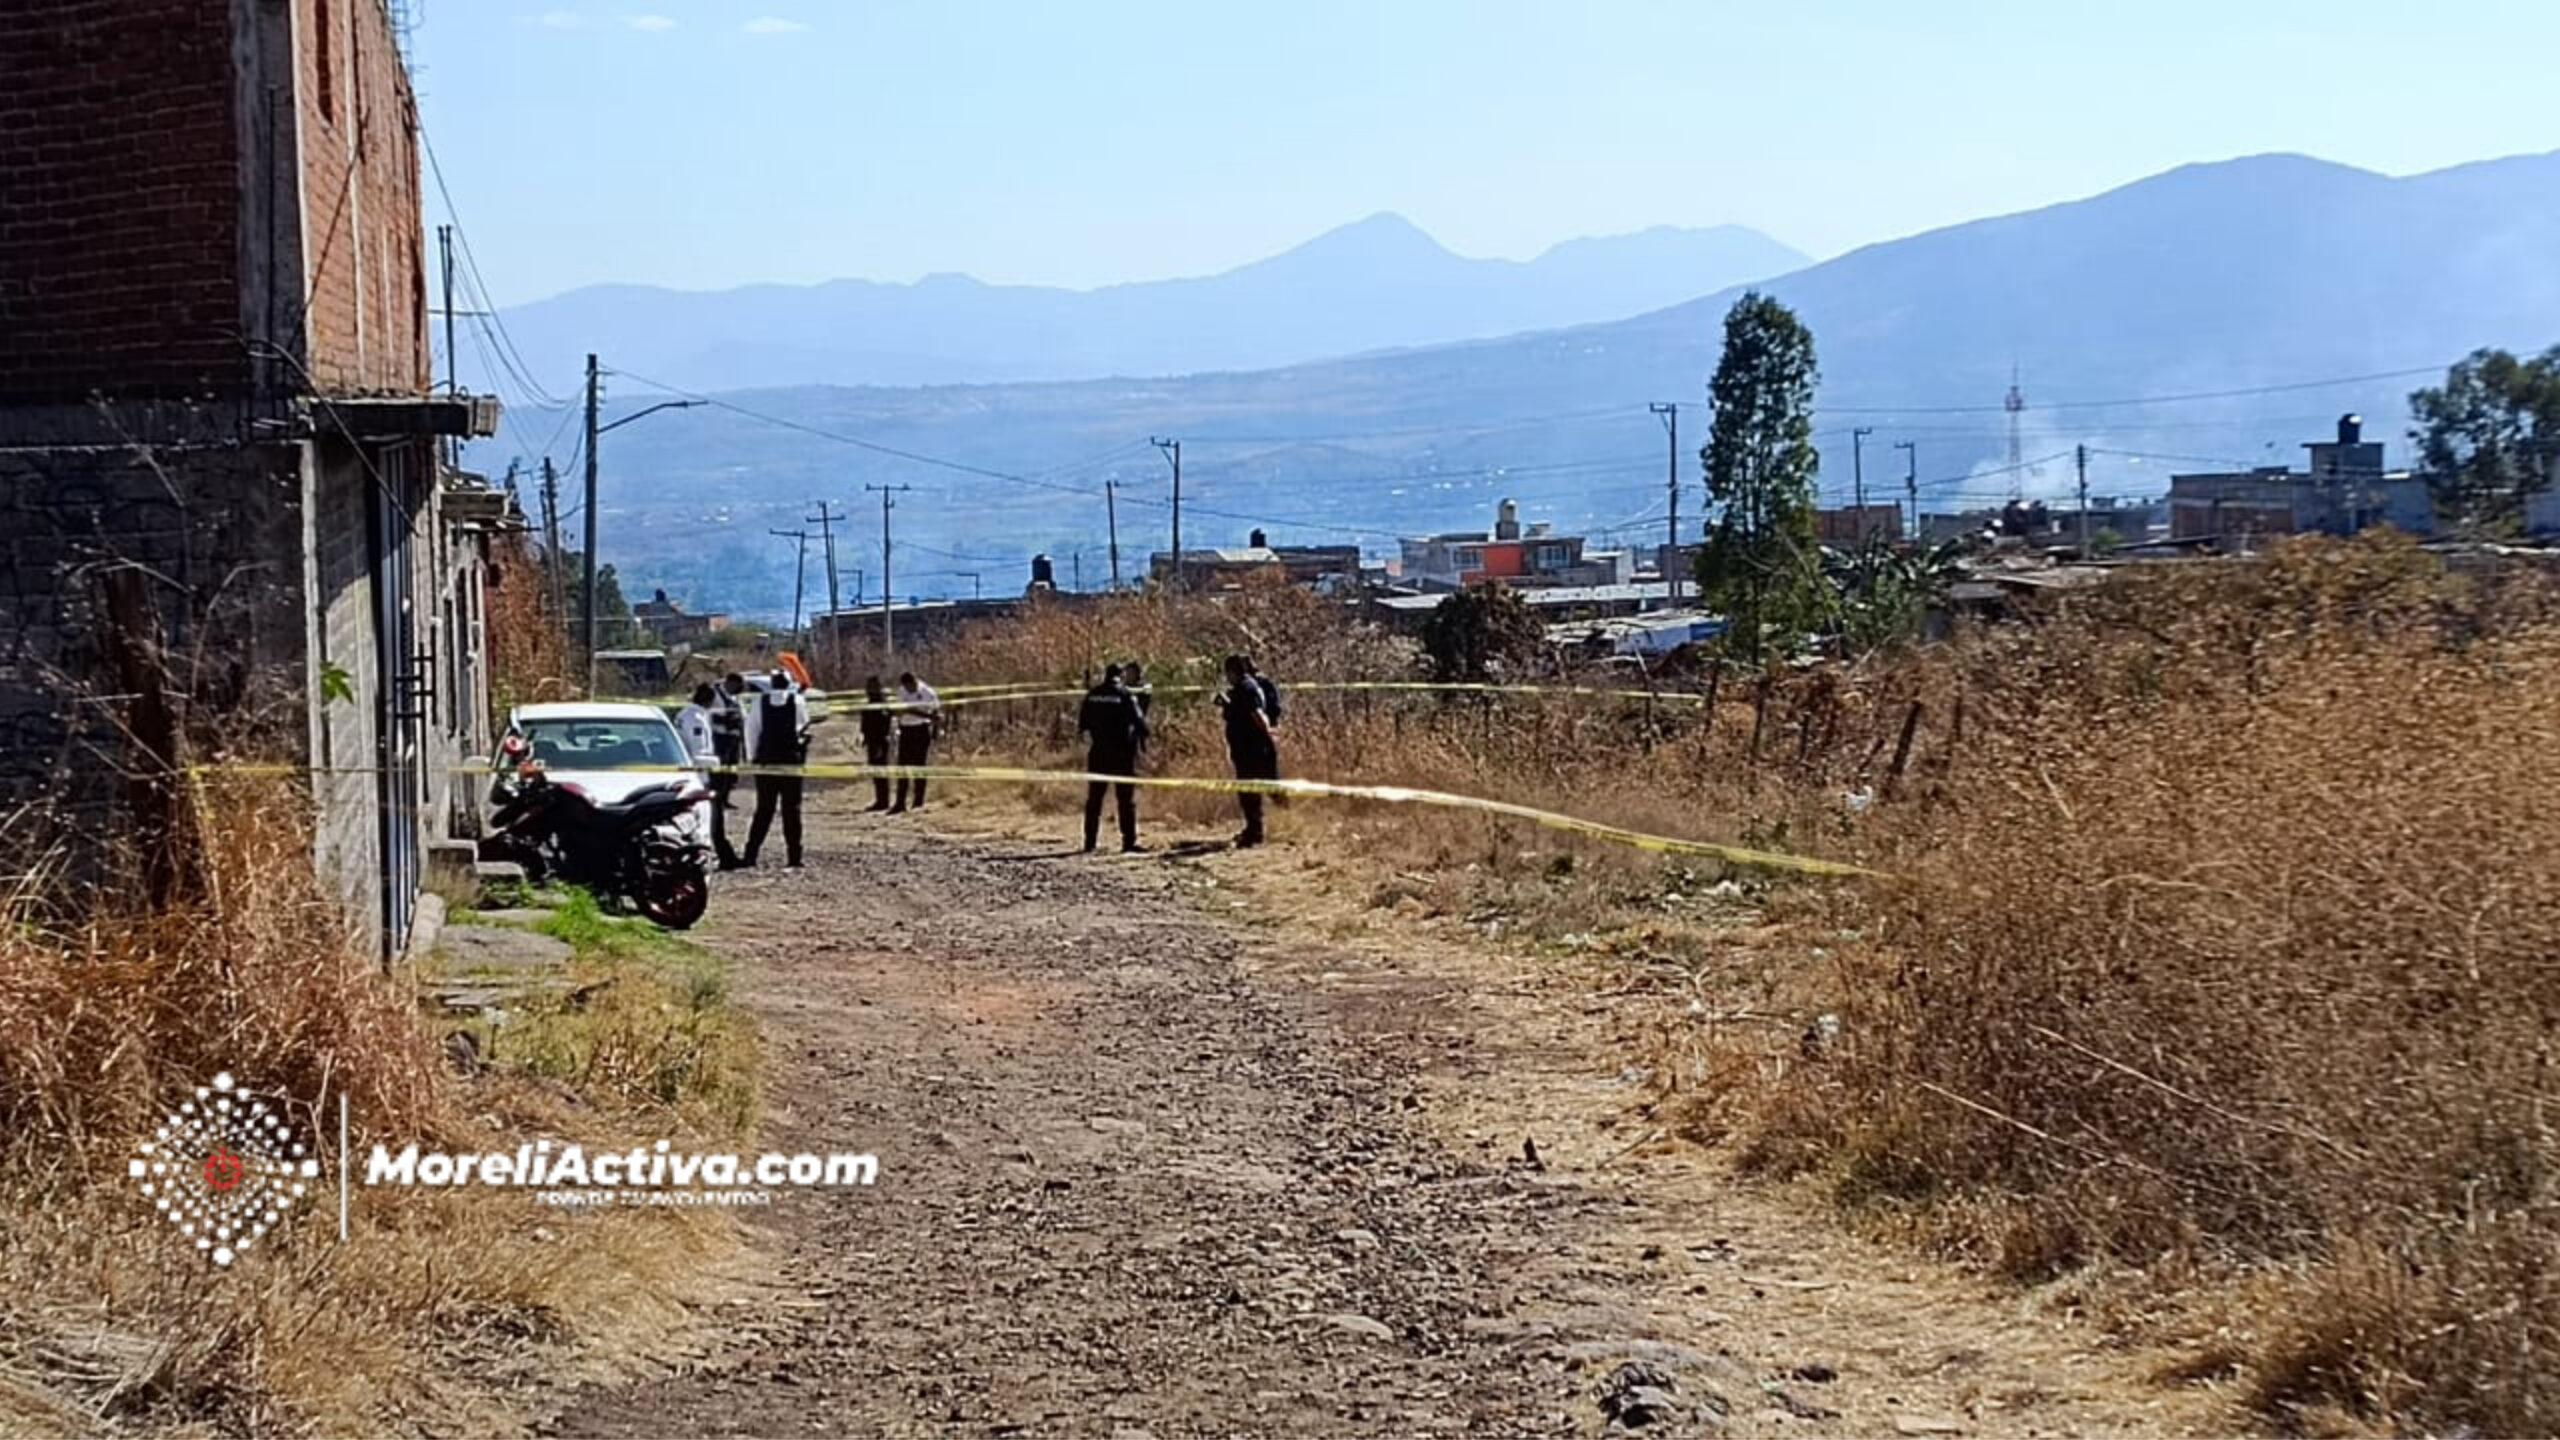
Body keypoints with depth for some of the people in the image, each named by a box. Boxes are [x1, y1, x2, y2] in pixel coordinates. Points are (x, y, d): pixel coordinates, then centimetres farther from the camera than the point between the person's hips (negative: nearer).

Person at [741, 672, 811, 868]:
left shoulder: (760, 701, -1)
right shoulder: (798, 701, -3)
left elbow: (751, 731, 2)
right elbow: (804, 728, 4)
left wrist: (752, 757, 9)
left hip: (766, 758, 1)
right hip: (791, 759, -1)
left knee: (763, 809, 7)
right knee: (791, 809, 5)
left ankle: (750, 855, 2)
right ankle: (793, 857, 2)